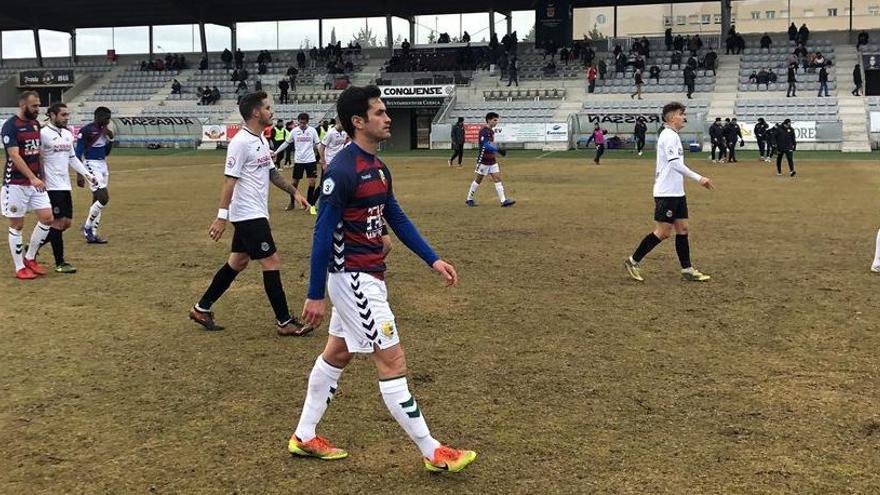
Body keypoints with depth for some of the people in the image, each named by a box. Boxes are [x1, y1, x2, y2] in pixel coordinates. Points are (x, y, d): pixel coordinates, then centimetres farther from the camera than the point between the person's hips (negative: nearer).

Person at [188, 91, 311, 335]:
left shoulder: (262, 140, 12)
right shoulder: (241, 142, -16)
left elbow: (272, 172, 22)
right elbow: (230, 180, -19)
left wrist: (294, 192, 17)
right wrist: (222, 216, -21)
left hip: (255, 214, 10)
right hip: (249, 214, -10)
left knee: (237, 262, 15)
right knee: (271, 263, -6)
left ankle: (202, 309, 25)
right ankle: (285, 322, 2)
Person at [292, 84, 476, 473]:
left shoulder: (377, 168, 9)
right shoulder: (342, 171, -20)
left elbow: (397, 219, 15)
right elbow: (323, 234, -19)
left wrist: (433, 259, 10)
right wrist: (315, 295, -17)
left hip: (366, 277, 10)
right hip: (353, 278, -10)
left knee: (336, 354, 18)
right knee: (392, 363, -4)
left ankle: (304, 437, 32)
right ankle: (432, 452, 5)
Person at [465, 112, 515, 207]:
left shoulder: (492, 131, 12)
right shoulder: (484, 131, -16)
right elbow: (486, 145, -28)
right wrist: (498, 150, -33)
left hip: (492, 160, 8)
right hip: (483, 160, -8)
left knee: (498, 178, 0)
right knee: (478, 180, 2)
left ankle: (503, 201, -5)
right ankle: (469, 199, 16)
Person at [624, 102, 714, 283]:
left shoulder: (672, 135, 16)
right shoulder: (669, 136, -15)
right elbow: (675, 163, -26)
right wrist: (698, 178, -28)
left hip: (676, 193, 10)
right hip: (667, 193, -10)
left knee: (682, 229, 8)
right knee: (663, 232, -6)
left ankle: (687, 270, 10)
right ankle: (633, 261, 4)